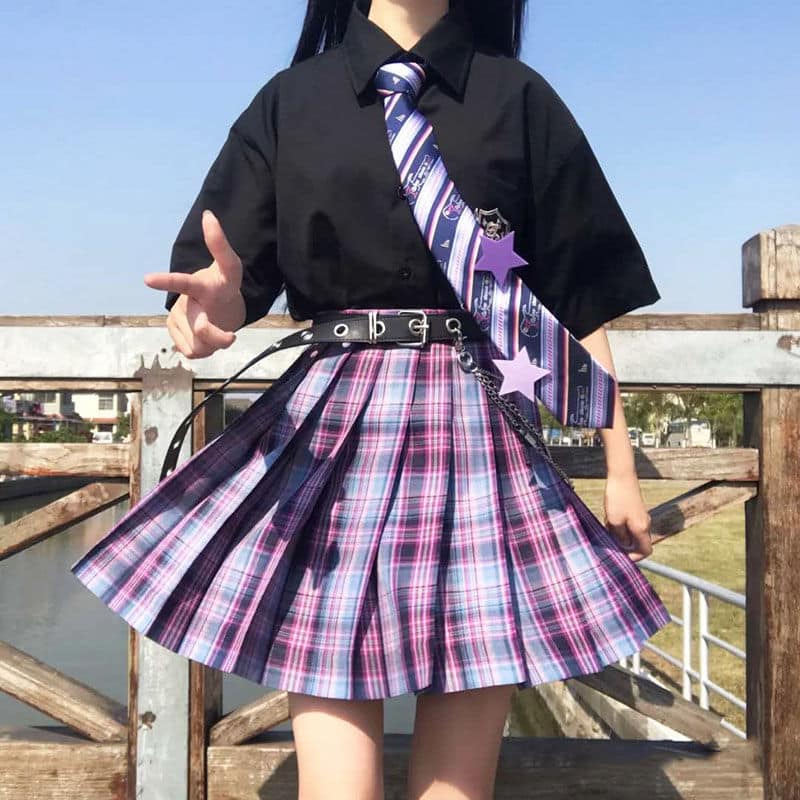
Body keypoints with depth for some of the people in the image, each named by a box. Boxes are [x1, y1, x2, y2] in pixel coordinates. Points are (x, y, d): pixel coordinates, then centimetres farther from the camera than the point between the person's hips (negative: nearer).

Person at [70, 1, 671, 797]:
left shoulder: (517, 98, 9)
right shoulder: (291, 99, 10)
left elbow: (584, 297, 9)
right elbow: (233, 283, 3)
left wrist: (620, 468, 7)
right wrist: (214, 300, -23)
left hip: (478, 441, 0)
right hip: (334, 437, 0)